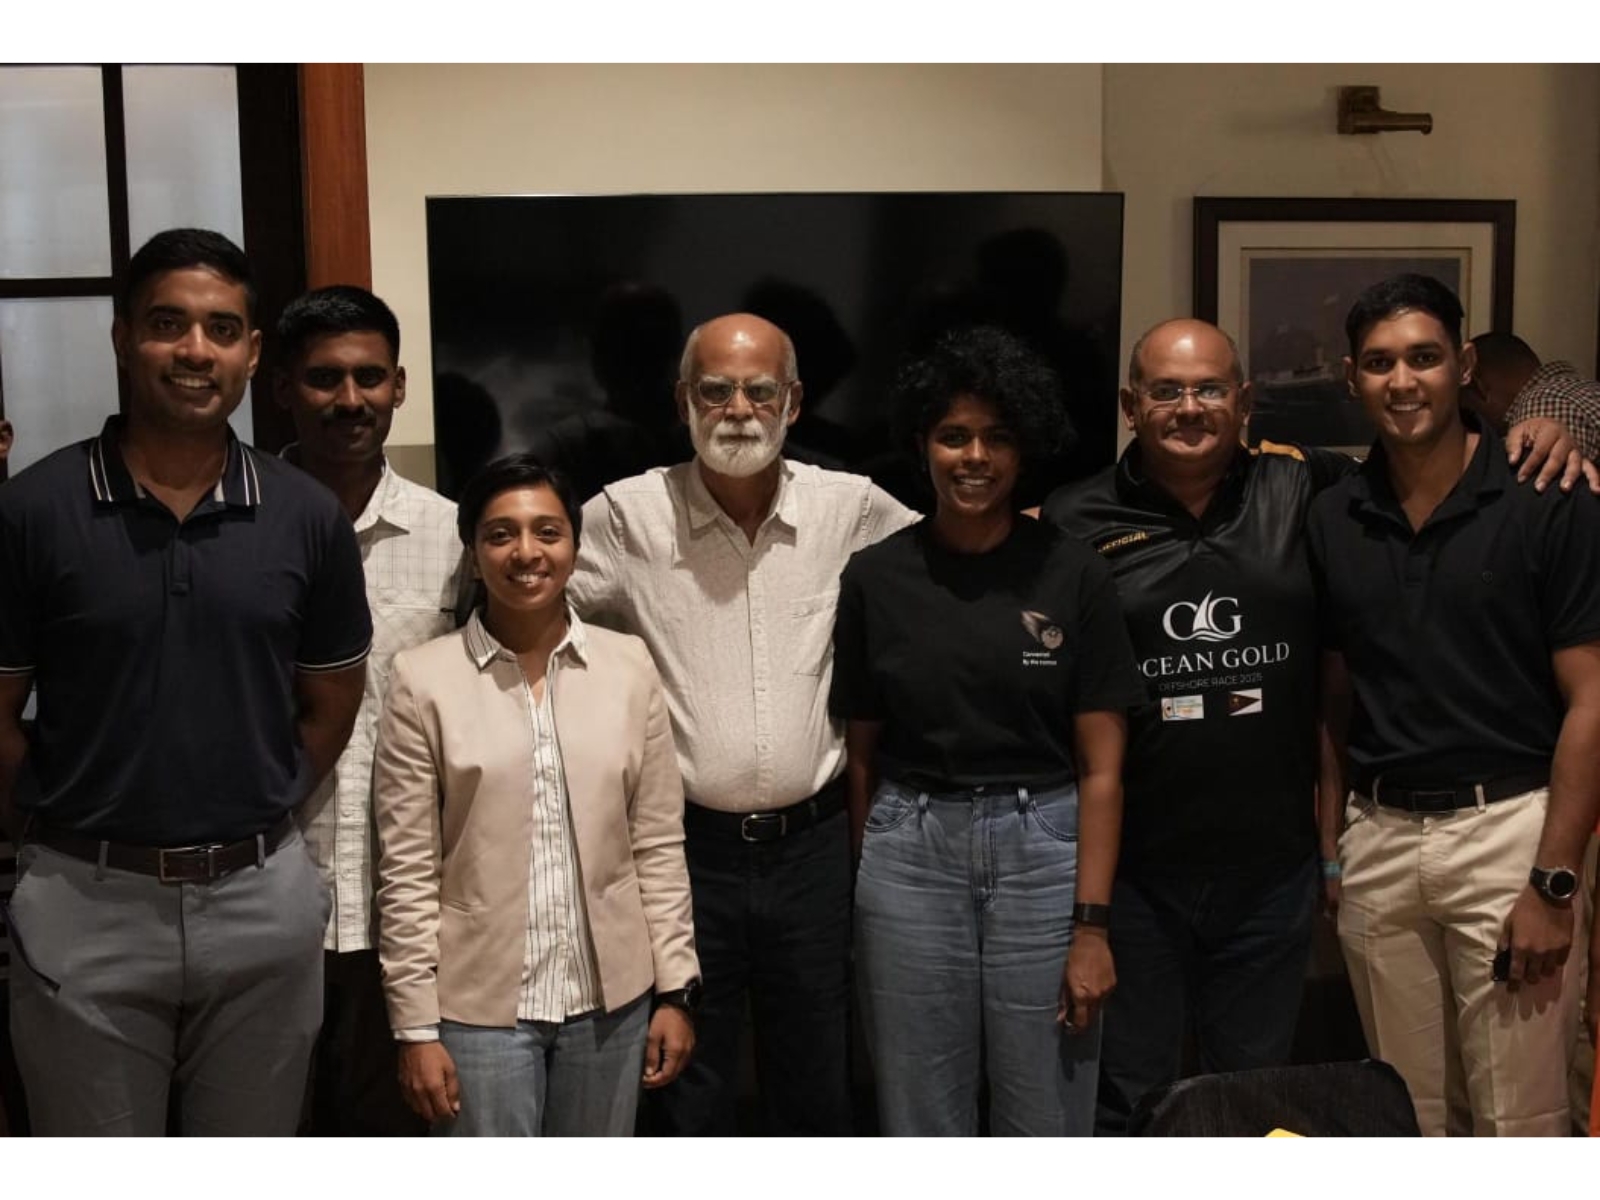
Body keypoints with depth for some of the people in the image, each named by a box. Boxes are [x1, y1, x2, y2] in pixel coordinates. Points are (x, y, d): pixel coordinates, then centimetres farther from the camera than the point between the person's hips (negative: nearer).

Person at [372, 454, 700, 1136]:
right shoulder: (424, 679, -6)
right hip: (481, 1003, -2)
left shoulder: (630, 666, 1)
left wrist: (676, 988, 2)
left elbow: (659, 845, 4)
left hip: (609, 998, 3)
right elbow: (407, 872, -5)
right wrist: (417, 1026, -6)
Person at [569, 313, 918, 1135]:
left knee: (819, 1093, 17)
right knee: (688, 1103, 12)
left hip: (812, 845, 2)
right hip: (686, 849, -2)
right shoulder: (627, 516, -6)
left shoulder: (855, 509, -1)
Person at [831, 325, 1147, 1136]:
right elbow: (861, 754, 8)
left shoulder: (1073, 575, -2)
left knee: (1045, 1118, 7)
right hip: (911, 852, 1)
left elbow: (1101, 769, -2)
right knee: (921, 1120, 11)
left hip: (1043, 849, -1)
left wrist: (1091, 925, -7)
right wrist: (862, 888, 7)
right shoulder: (876, 577, 2)